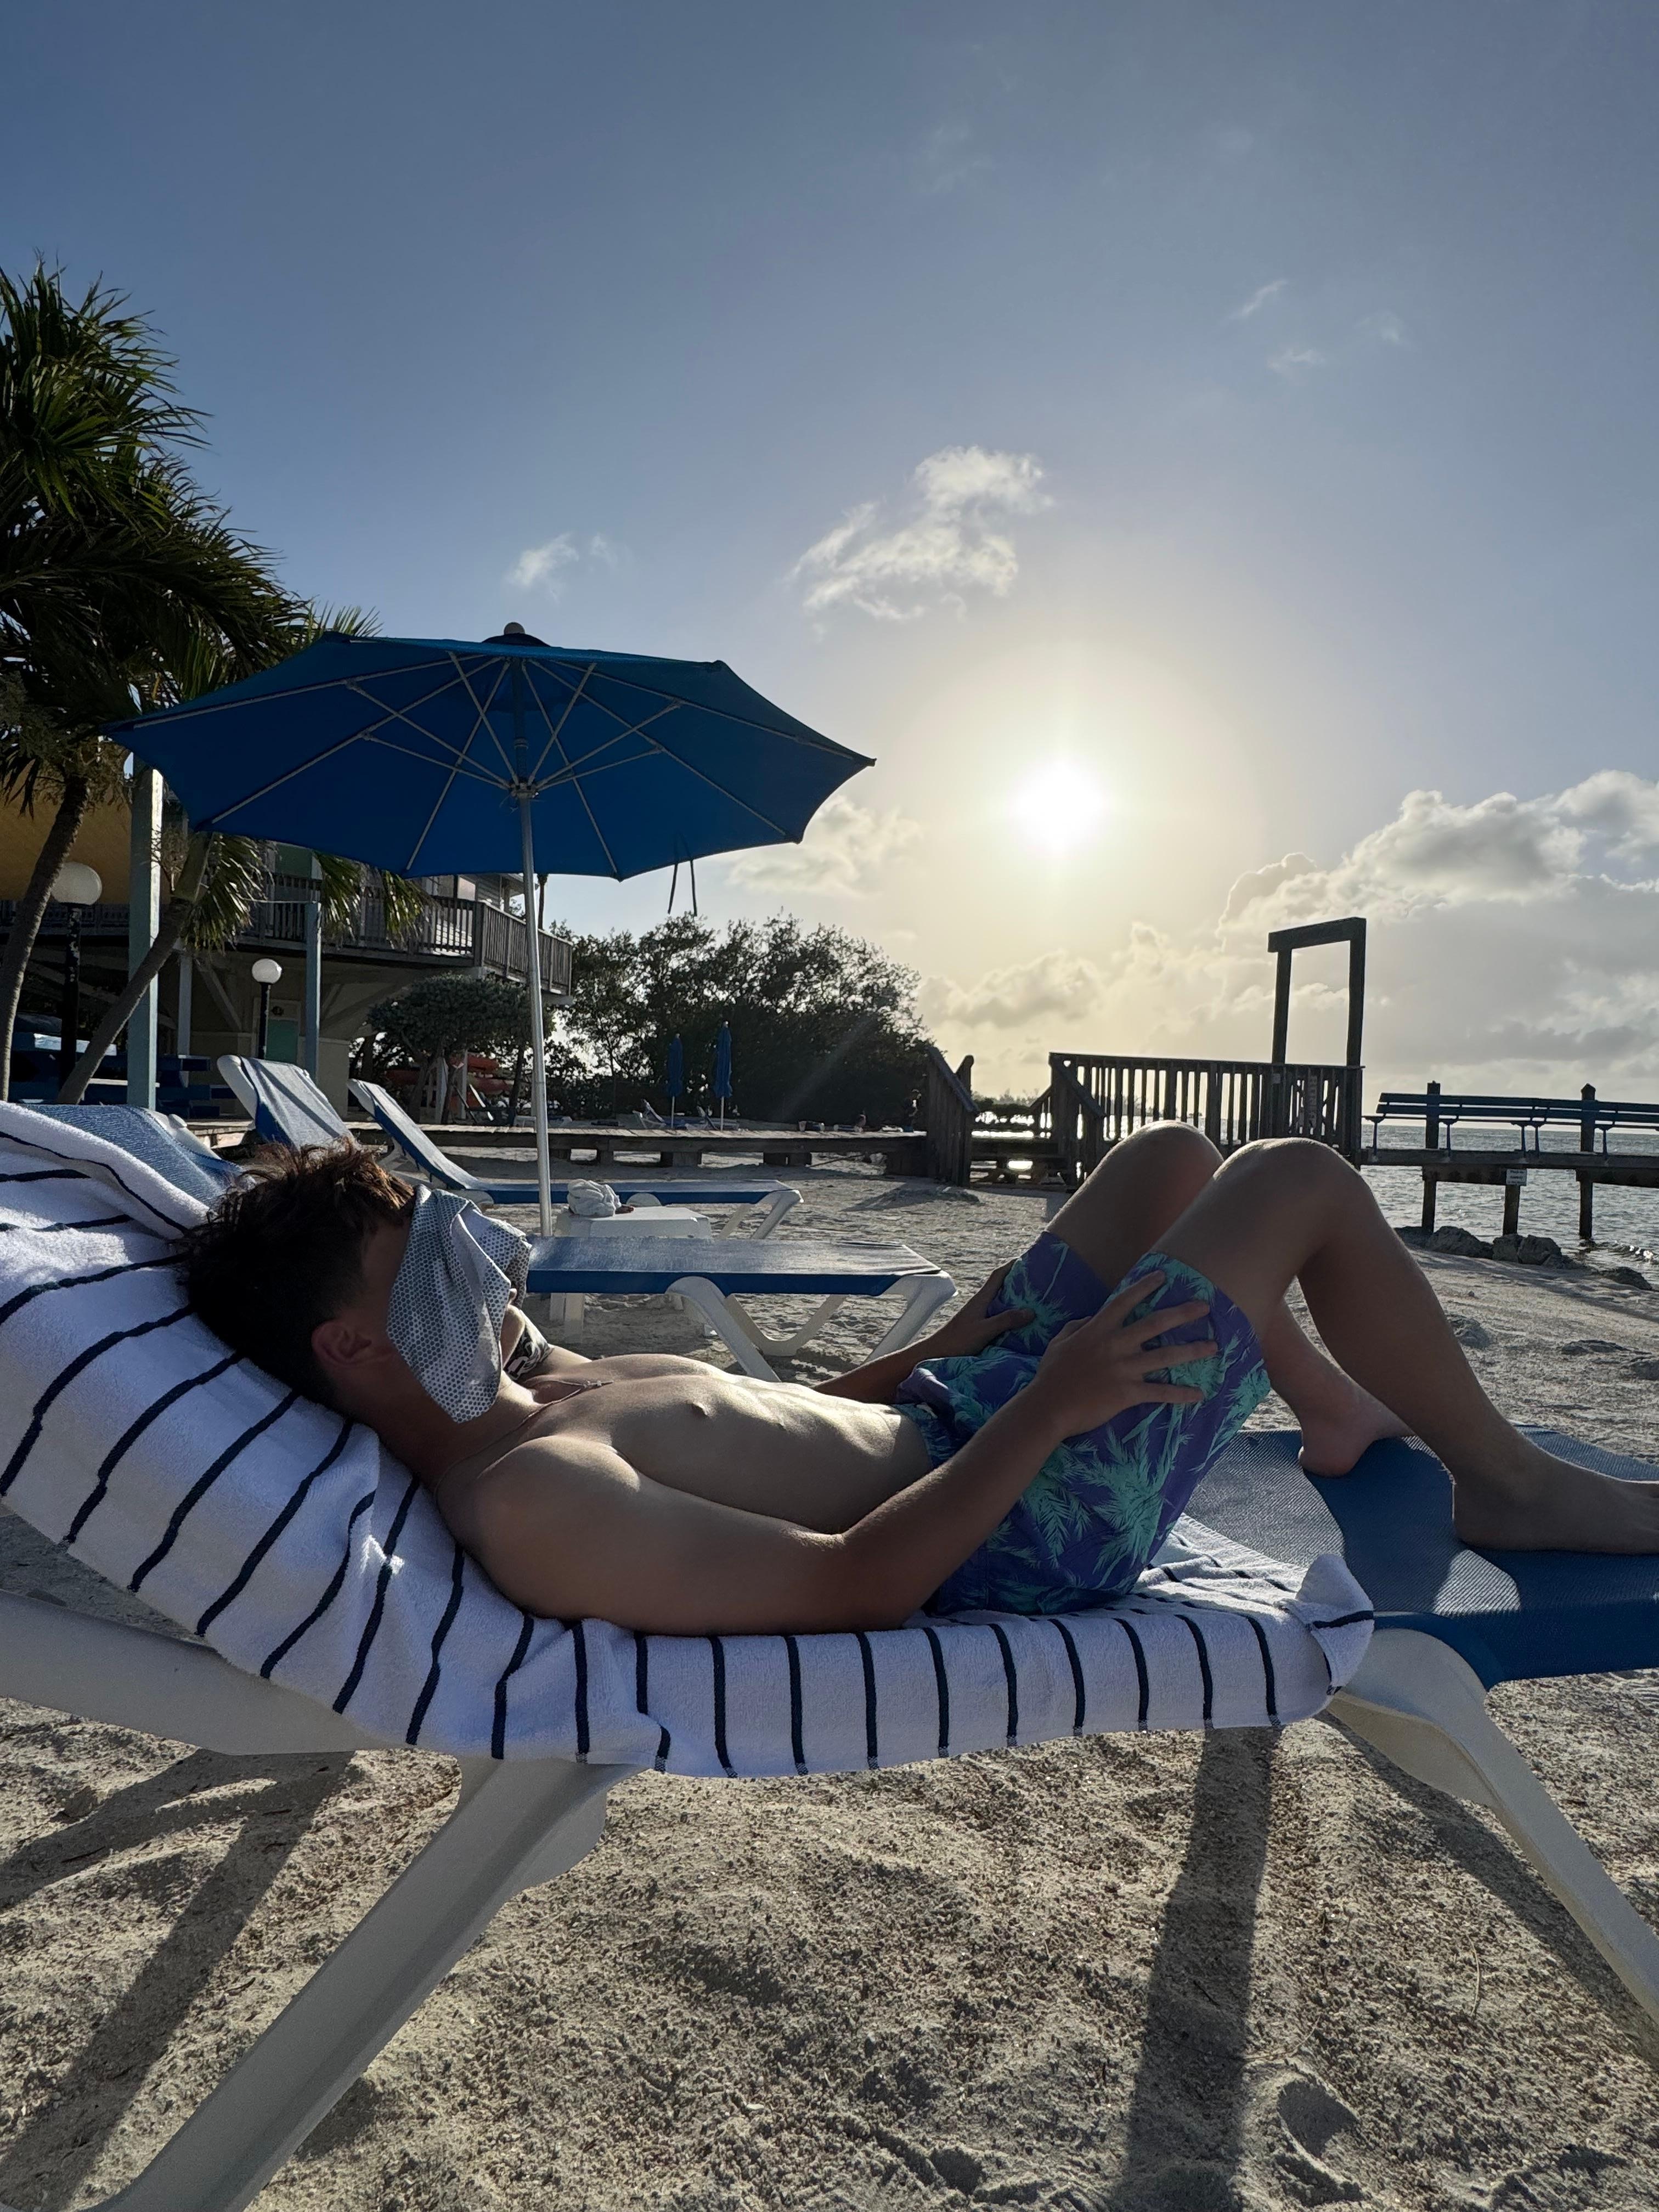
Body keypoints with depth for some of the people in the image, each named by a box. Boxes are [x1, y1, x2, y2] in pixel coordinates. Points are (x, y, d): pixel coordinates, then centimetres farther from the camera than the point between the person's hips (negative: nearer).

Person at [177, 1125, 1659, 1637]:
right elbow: (853, 1585, -30)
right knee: (1303, 1179, -4)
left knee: (1175, 1156, 19)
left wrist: (948, 1355, 11)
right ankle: (1507, 1481, 18)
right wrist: (1053, 1405, -25)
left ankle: (1336, 1410, 38)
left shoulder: (539, 1393, 5)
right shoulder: (523, 1504, -27)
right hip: (1031, 1526, -9)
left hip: (944, 1421, 9)